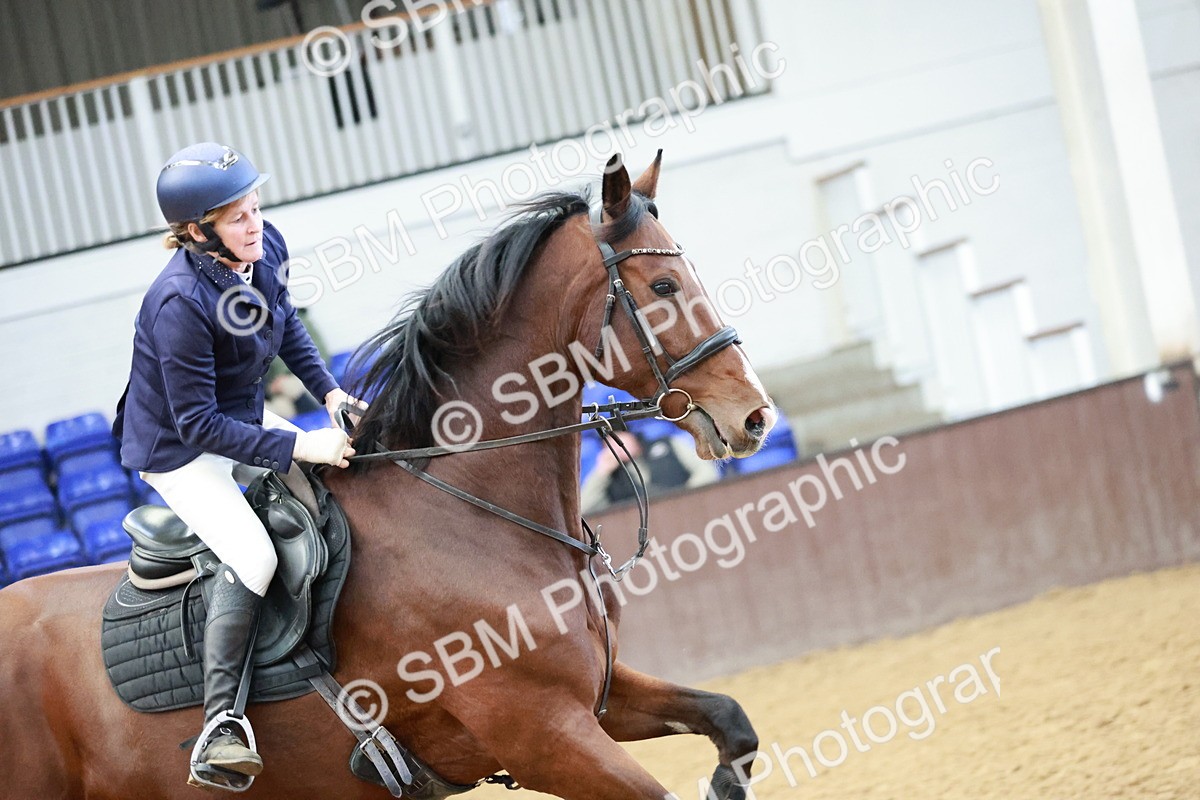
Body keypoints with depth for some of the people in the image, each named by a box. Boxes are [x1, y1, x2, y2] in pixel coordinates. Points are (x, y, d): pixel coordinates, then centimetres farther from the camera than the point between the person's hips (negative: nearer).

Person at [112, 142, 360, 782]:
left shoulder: (265, 247, -12)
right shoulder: (180, 303, -34)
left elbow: (285, 325, 11)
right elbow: (199, 423, -30)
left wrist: (330, 392, 0)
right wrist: (297, 446, -31)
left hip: (243, 420, 8)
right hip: (179, 451, -8)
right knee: (253, 558, -26)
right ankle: (218, 727, -22)